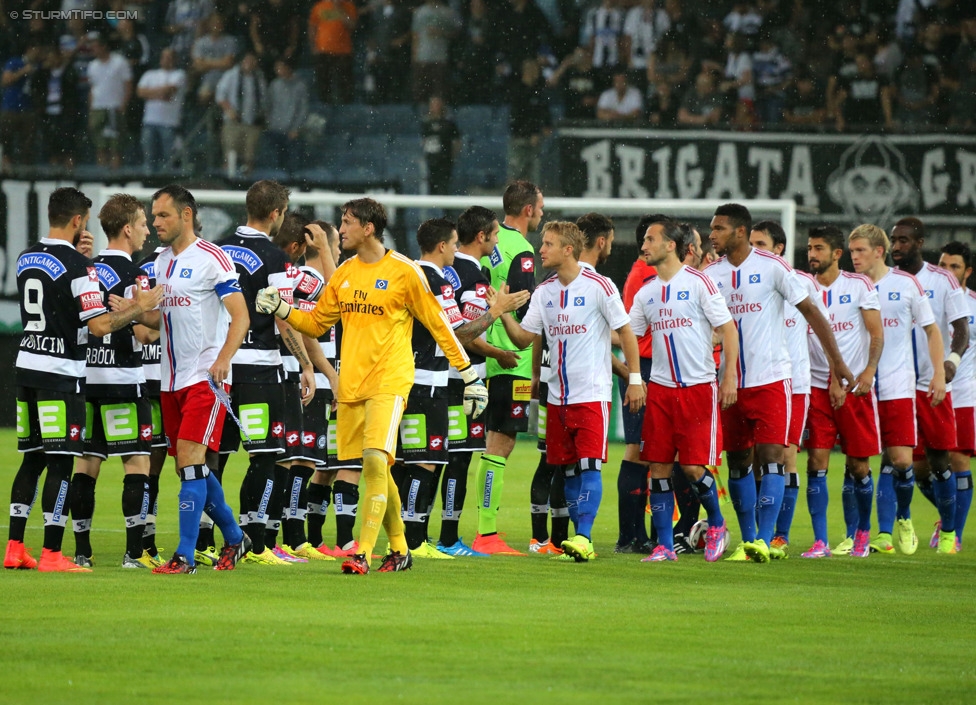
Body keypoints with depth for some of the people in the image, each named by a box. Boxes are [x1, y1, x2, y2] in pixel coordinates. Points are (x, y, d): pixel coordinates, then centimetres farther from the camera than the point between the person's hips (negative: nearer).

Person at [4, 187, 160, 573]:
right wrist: (139, 307, -5)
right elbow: (100, 326, -17)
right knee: (61, 462, -4)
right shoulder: (77, 265, -14)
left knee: (32, 459, 13)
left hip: (27, 364, 8)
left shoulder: (26, 259, 10)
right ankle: (52, 555, -6)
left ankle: (14, 548, 12)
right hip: (61, 372, -7)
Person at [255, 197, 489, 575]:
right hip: (350, 385, 6)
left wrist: (469, 375, 2)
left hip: (388, 382, -6)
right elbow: (316, 323, 19)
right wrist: (281, 309, 2)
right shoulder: (344, 274, 12)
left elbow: (437, 324, 1)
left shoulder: (403, 271, -5)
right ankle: (399, 549, 23)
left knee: (375, 460, -19)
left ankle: (363, 554, -22)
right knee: (375, 468, 9)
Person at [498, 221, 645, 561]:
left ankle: (584, 537, -19)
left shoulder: (599, 287, -8)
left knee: (589, 465, -14)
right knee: (569, 469, 7)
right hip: (558, 395, 6)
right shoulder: (544, 292, 9)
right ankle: (581, 540, 13)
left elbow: (625, 332, -3)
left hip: (592, 393, -6)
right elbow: (524, 338, 7)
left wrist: (635, 379, -6)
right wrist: (504, 313, -10)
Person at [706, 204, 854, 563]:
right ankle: (747, 540, 14)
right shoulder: (712, 274, 6)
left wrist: (836, 360, -2)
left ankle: (764, 540, -15)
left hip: (770, 380, -4)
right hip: (731, 383, 4)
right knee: (738, 462, 6)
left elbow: (810, 311, 0)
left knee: (770, 457, -12)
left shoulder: (772, 267, -6)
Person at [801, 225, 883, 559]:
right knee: (816, 462, -9)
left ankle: (863, 531, 26)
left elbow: (877, 334, -1)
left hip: (856, 386, -1)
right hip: (817, 387, 1)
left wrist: (869, 371, -16)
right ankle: (820, 541, -8)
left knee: (858, 465, 4)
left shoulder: (859, 286, 0)